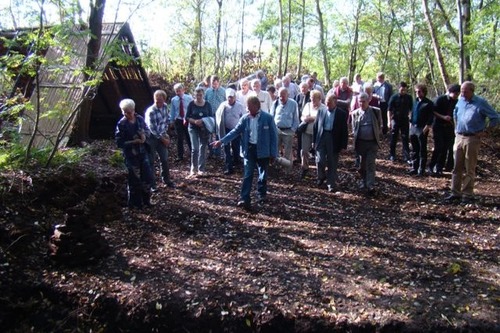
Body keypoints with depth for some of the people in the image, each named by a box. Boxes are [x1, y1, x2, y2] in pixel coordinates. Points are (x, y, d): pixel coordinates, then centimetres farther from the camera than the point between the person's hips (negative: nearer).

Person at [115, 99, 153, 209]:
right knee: (134, 179, 5)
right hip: (131, 155, -5)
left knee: (147, 176, 9)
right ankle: (135, 203, 22)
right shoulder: (121, 124, -14)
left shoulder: (139, 119, -2)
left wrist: (144, 135, -10)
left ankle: (146, 200, 28)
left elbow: (147, 130, 13)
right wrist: (133, 142, -21)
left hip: (142, 152, 5)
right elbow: (119, 142, -14)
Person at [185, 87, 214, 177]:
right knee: (195, 148, -12)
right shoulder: (191, 104, -3)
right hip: (193, 129, -2)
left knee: (203, 149, 7)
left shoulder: (207, 104, 2)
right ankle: (193, 168, 2)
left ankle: (201, 169, 17)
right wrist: (195, 121, -20)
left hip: (204, 129, 2)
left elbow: (211, 117, 4)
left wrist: (204, 121, -15)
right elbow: (187, 117, -2)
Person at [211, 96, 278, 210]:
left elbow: (273, 136, -6)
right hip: (249, 149, 1)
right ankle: (244, 199, -3)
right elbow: (236, 131, 2)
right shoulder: (245, 118, -1)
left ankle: (261, 194, 33)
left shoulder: (268, 118, -9)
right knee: (247, 175, -2)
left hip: (263, 150, -1)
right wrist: (222, 141, -8)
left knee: (263, 174, 13)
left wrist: (273, 153, -8)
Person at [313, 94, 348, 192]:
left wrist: (343, 146, -4)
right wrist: (314, 140, 6)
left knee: (332, 164, 5)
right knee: (320, 161, -5)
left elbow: (344, 131, -1)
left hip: (334, 141, -1)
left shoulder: (342, 114, -1)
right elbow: (315, 126, 10)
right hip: (321, 138, 2)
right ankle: (321, 177, 25)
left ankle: (331, 184, 17)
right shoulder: (321, 111, 6)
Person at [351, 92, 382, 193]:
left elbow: (380, 125, 7)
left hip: (372, 142, -2)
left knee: (370, 164, -8)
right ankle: (364, 181, 31)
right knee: (362, 164, 12)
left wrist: (376, 135, 3)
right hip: (360, 142, 2)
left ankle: (370, 186, -9)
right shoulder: (355, 113, 2)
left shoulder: (376, 111, -3)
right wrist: (356, 138, 5)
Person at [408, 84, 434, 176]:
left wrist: (426, 127, -17)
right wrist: (411, 123, 12)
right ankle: (414, 168, 20)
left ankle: (421, 170, 5)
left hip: (422, 129, -7)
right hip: (413, 127, 7)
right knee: (414, 149, 12)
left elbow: (431, 117, -11)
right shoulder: (416, 101, 14)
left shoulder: (429, 103, -7)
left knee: (422, 150, 1)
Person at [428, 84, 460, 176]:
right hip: (438, 126, -5)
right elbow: (433, 111, -8)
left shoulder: (456, 102, 6)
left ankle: (439, 168, 13)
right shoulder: (440, 99, -8)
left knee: (445, 149, 4)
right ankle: (431, 167, 3)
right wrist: (443, 117, -19)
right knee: (438, 147, -11)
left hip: (449, 128, 5)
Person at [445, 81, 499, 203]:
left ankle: (468, 194, 9)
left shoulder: (481, 103, -8)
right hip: (459, 137, 5)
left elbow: (496, 118, -5)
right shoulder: (460, 101, 8)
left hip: (473, 139, -5)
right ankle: (455, 192, 15)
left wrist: (485, 132, -8)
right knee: (457, 167, 7)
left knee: (469, 169, 1)